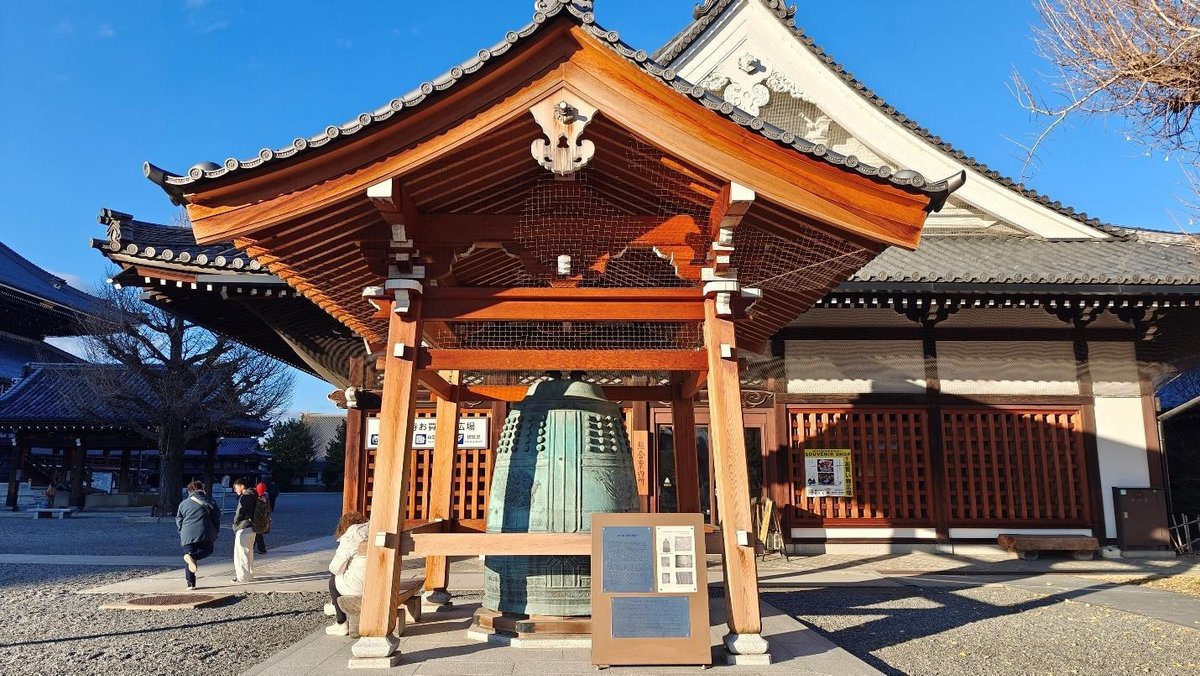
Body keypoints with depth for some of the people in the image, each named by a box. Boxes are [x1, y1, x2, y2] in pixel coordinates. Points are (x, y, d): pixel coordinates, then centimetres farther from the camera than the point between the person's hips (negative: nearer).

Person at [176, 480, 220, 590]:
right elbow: (217, 517, 6)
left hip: (187, 535, 3)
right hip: (204, 533, -2)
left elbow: (179, 521, 16)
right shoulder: (209, 501, 7)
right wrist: (216, 531, 16)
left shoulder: (183, 503, 14)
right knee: (208, 549, 18)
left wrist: (182, 534, 25)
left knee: (188, 562, 11)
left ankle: (190, 583, 2)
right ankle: (192, 556, -14)